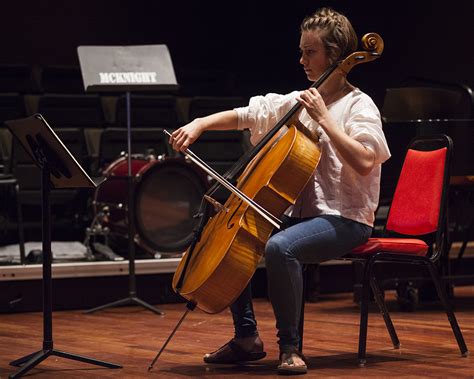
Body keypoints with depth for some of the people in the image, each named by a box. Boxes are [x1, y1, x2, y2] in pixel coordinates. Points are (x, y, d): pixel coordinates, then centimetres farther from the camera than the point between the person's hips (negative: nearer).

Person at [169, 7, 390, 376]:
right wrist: (200, 123, -1)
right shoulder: (298, 102, 12)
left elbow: (363, 162, -24)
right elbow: (244, 116, 14)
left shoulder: (359, 106, -8)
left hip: (345, 218, -8)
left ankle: (290, 346, -20)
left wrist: (324, 119, -22)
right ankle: (247, 338, 8)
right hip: (302, 212, 8)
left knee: (279, 246, -34)